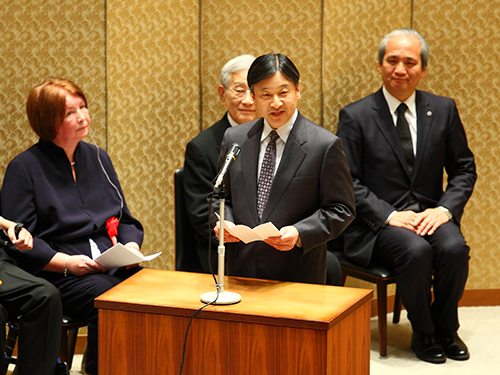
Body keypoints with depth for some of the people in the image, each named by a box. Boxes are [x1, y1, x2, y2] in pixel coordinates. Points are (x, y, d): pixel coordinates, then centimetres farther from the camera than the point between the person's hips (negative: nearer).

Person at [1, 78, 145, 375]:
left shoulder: (98, 158, 19)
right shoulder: (24, 167, 1)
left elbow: (125, 219, 21)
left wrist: (131, 247, -1)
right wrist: (67, 262, -16)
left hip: (115, 267, 5)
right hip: (56, 273, -5)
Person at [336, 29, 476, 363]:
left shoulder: (443, 110, 6)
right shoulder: (355, 116, -3)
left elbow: (464, 169, 11)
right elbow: (348, 182, -5)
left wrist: (445, 209, -7)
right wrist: (390, 216, -17)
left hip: (430, 215, 3)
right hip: (379, 223, -3)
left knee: (455, 248, -27)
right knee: (416, 251, -32)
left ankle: (446, 328, -1)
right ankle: (423, 333, -6)